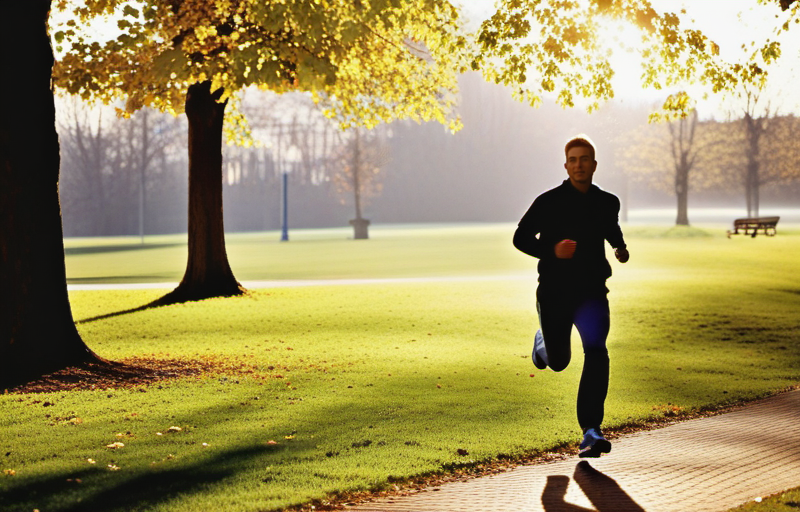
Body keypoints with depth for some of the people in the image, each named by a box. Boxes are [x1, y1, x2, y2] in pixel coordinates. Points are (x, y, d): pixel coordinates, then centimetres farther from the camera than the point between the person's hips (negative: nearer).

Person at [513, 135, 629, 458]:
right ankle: (544, 341, 54)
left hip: (592, 291, 1)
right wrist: (552, 250, -18)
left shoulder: (607, 203, 5)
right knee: (558, 362, 14)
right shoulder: (549, 202, -7)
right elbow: (521, 238, -2)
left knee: (596, 351, -22)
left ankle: (591, 431, -22)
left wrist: (620, 248, 8)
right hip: (554, 292, -1)